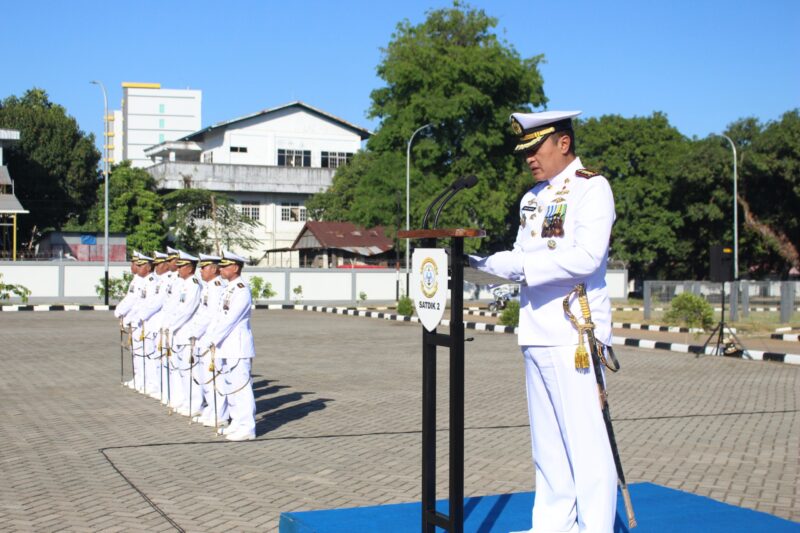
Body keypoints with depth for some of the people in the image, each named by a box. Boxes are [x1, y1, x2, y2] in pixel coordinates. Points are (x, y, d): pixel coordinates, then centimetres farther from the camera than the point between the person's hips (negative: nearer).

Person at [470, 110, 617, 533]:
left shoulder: (592, 188, -6)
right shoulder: (533, 198, 18)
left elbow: (586, 257, -18)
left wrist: (522, 265, -19)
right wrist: (479, 262, 2)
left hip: (574, 334, -8)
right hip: (536, 334, 8)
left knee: (584, 440, -5)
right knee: (546, 443, 14)